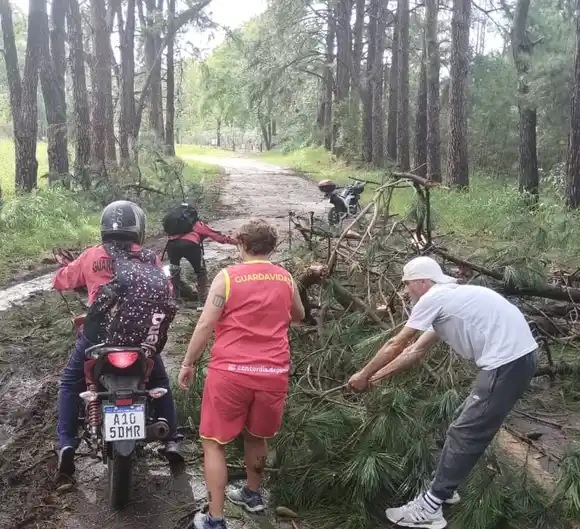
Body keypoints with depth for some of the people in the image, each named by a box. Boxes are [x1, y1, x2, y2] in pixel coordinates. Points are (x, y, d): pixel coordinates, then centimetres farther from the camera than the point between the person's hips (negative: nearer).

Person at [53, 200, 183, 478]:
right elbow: (167, 294, 6)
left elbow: (60, 281, 13)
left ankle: (66, 443, 10)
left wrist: (68, 267, 34)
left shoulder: (91, 256, 3)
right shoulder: (149, 259, 2)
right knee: (159, 381, 24)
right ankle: (171, 440, 19)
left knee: (71, 383, 21)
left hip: (97, 333, 0)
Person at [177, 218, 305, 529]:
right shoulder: (286, 279, 7)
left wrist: (188, 363, 0)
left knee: (214, 442, 8)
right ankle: (252, 494, 42)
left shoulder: (228, 276, -5)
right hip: (274, 372, 4)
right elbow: (298, 317, 25)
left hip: (231, 370, -4)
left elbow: (205, 325, -9)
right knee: (255, 436, 25)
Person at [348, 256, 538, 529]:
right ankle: (443, 489, 32)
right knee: (467, 429, 19)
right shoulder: (447, 299, 22)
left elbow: (396, 345, -1)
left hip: (507, 360, -10)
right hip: (513, 356, 10)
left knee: (464, 435, -4)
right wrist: (376, 376, 28)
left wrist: (363, 375, 12)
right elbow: (416, 351, 26)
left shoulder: (433, 298, -7)